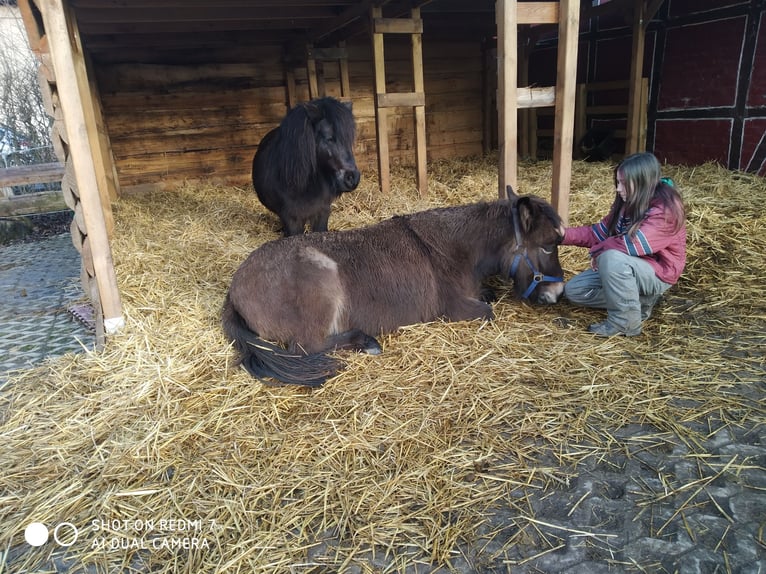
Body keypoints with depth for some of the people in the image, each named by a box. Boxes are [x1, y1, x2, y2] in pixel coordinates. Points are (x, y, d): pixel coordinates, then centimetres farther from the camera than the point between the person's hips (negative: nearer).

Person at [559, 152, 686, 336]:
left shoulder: (666, 209, -26)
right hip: (628, 269, 8)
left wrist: (597, 251, -19)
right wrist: (565, 234, -11)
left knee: (611, 257, -38)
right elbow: (601, 231, 1)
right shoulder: (627, 202, 0)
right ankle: (640, 301, 6)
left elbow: (632, 244, -35)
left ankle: (626, 323, -20)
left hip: (657, 274, -8)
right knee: (573, 290, 0)